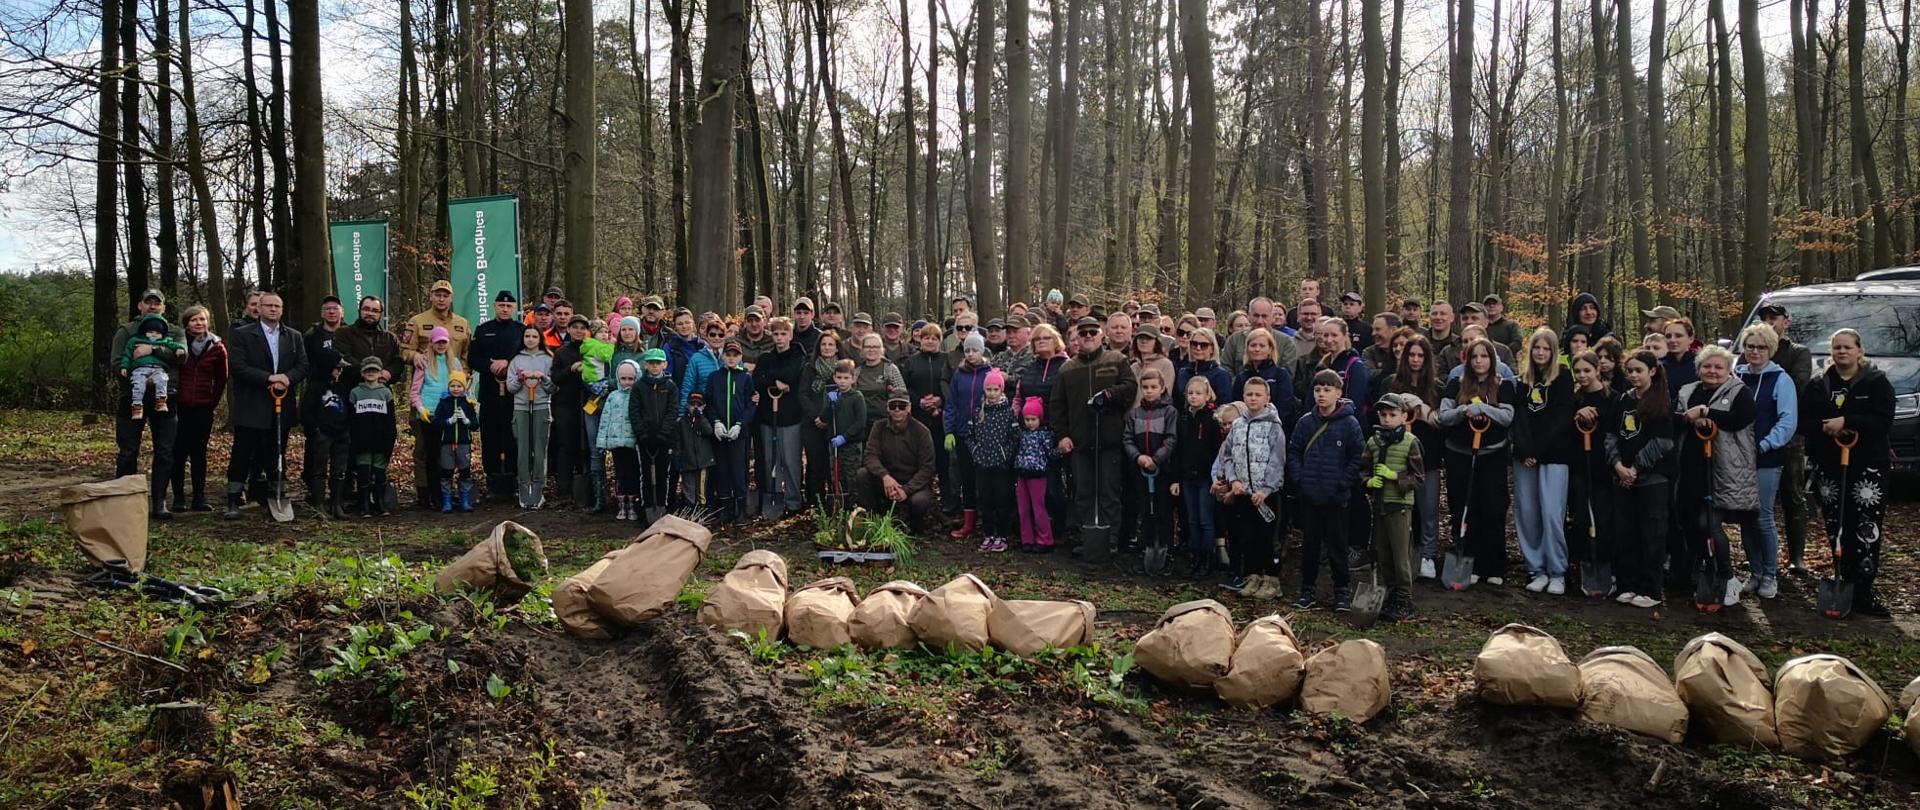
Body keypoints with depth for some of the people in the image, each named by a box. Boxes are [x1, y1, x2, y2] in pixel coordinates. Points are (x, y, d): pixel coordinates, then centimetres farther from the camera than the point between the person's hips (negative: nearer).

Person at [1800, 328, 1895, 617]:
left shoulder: (1877, 382, 2)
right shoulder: (1818, 386, 11)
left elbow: (1883, 421, -9)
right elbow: (1804, 423, 4)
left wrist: (1846, 422, -20)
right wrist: (1824, 427, -16)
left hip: (1868, 466, -3)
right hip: (1828, 466, 3)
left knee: (1866, 530, -7)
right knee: (1837, 529, 4)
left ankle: (1863, 591, -6)